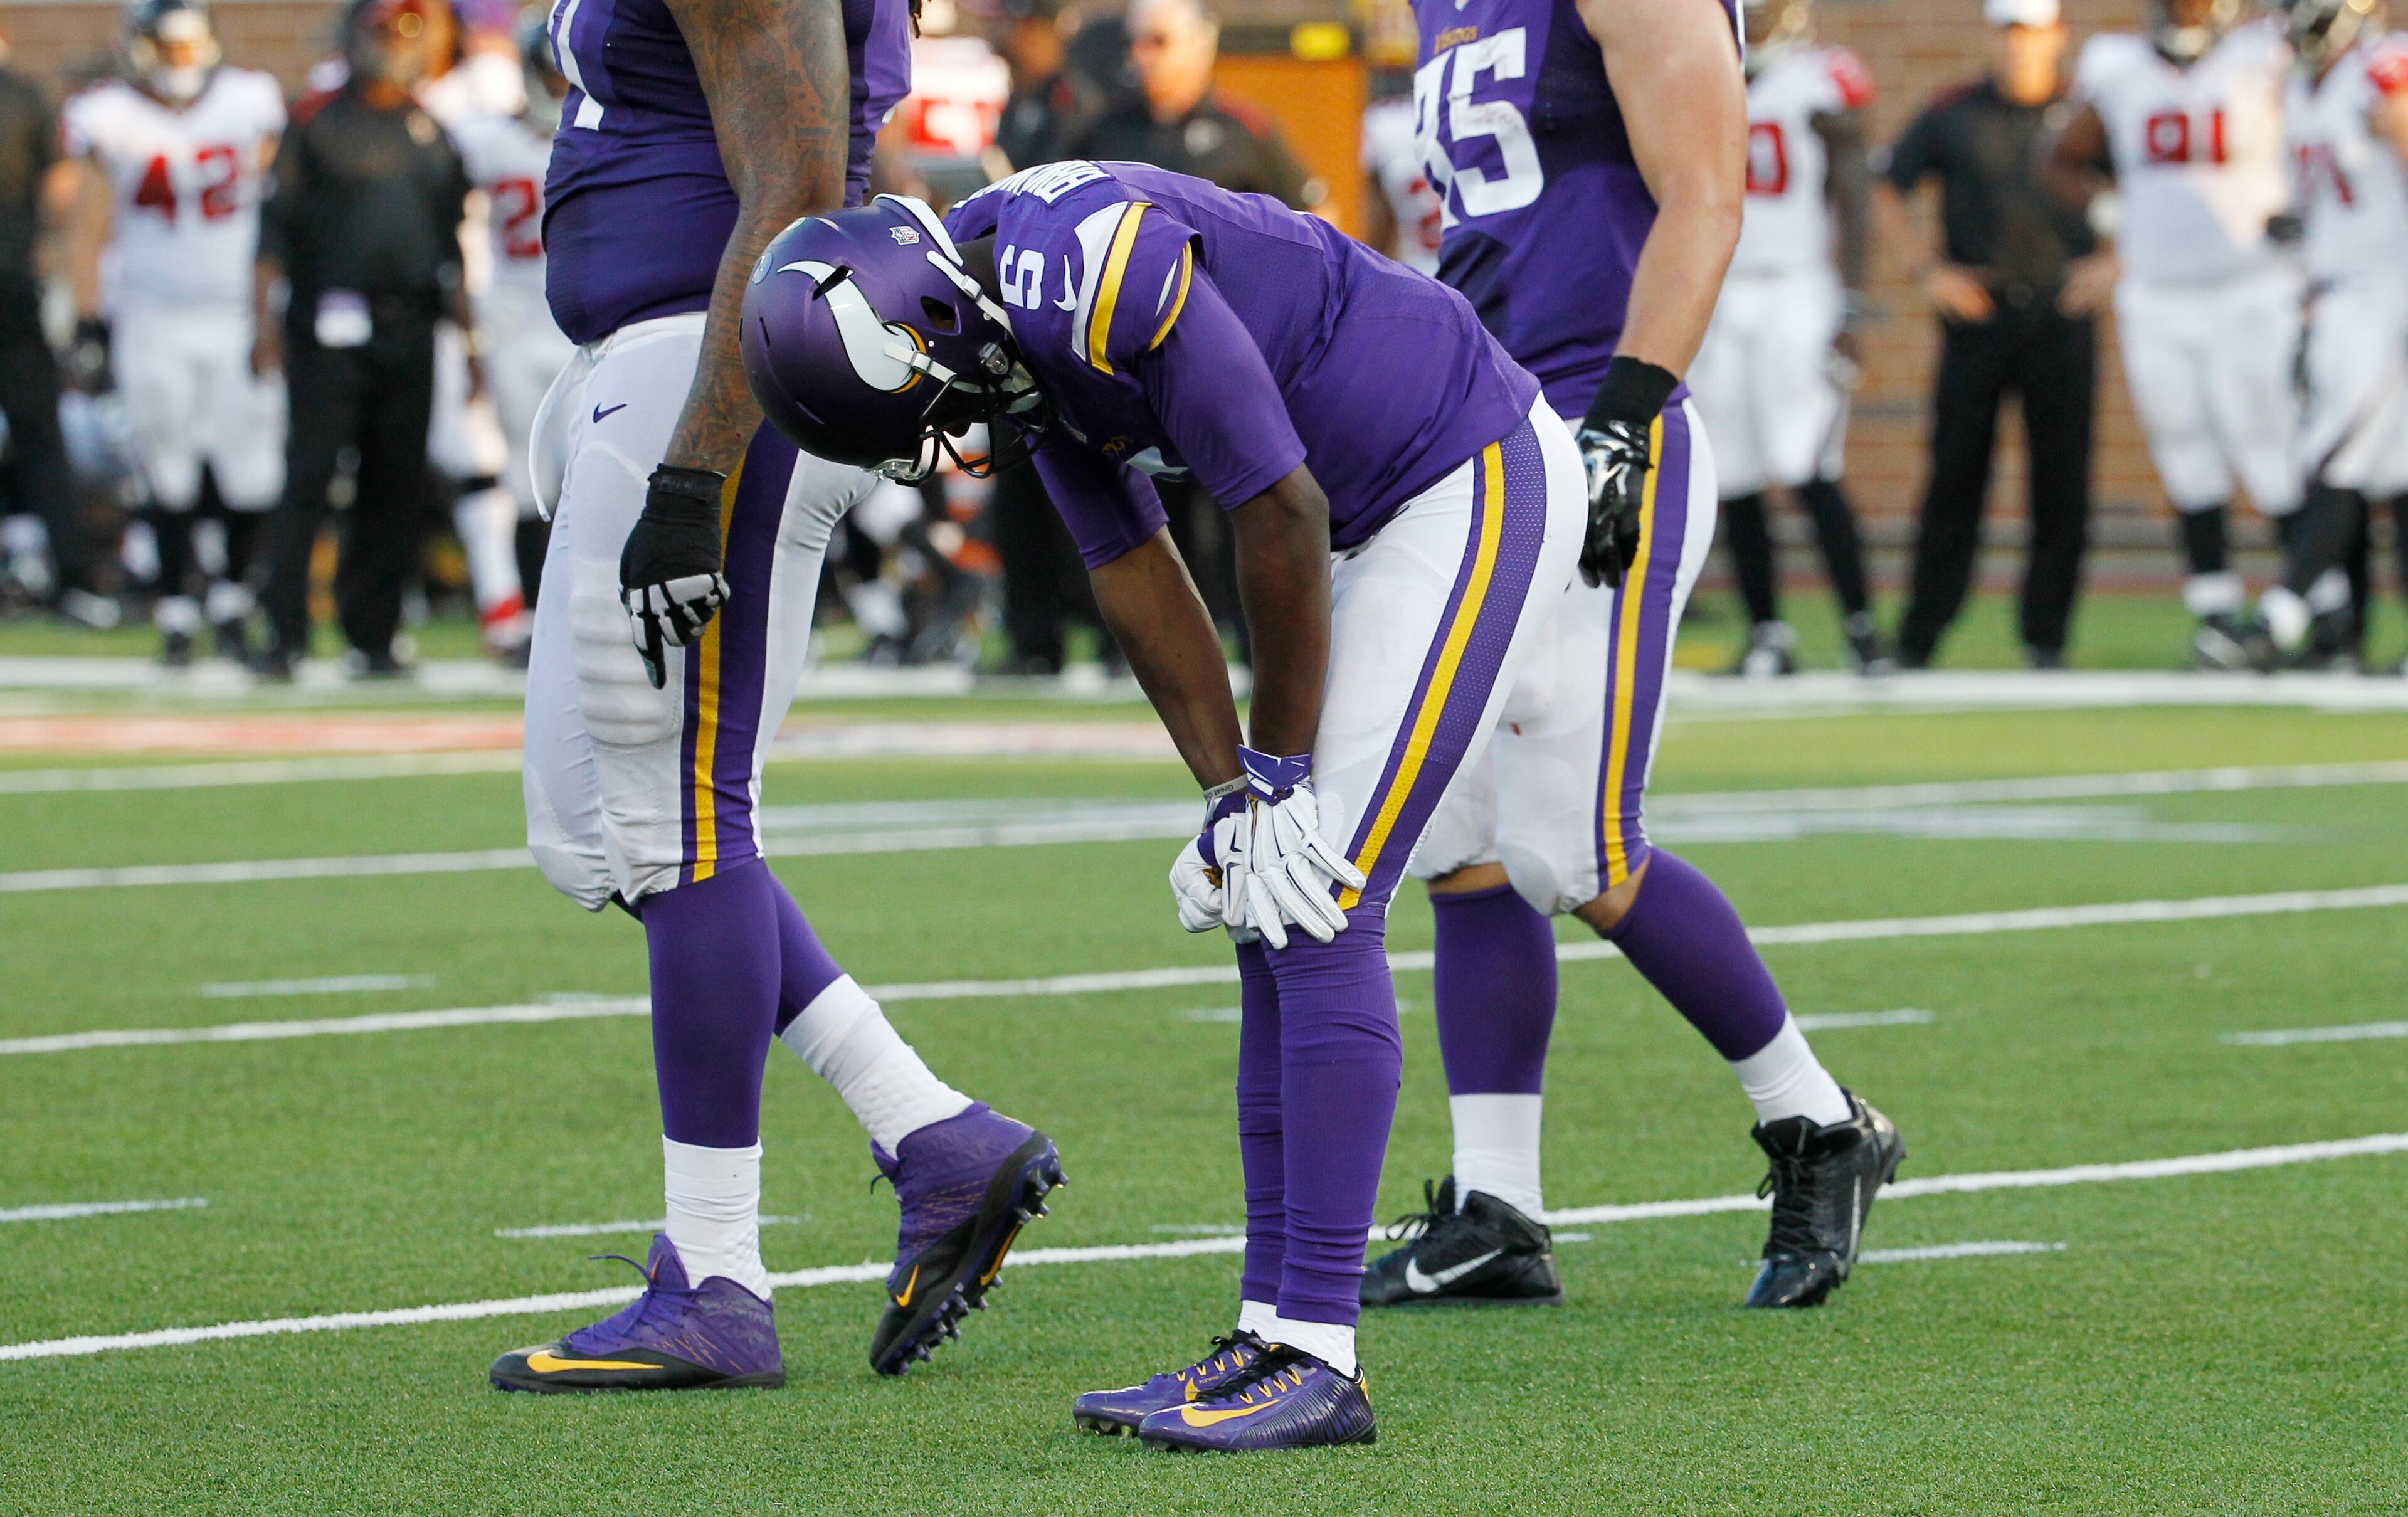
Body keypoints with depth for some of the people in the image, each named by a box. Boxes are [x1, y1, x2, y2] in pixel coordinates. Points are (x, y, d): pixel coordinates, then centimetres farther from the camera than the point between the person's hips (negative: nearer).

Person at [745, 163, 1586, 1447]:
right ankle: (1274, 1331, 11)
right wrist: (1229, 791, -2)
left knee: (1320, 913, -14)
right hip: (1384, 510, 9)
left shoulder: (1115, 279, -28)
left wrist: (1280, 768, -11)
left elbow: (1282, 519, -22)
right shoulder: (1017, 323, 1)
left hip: (1480, 485, -9)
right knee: (1269, 918, 7)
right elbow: (1134, 571, 6)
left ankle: (1316, 1359, -13)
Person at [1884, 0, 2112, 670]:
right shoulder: (1952, 117, 5)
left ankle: (2047, 635, 6)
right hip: (1976, 313, 0)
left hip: (2062, 316, 0)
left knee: (2062, 480, -1)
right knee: (1955, 476, 0)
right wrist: (1927, 272, 3)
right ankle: (1919, 635, 5)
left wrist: (2114, 263, 0)